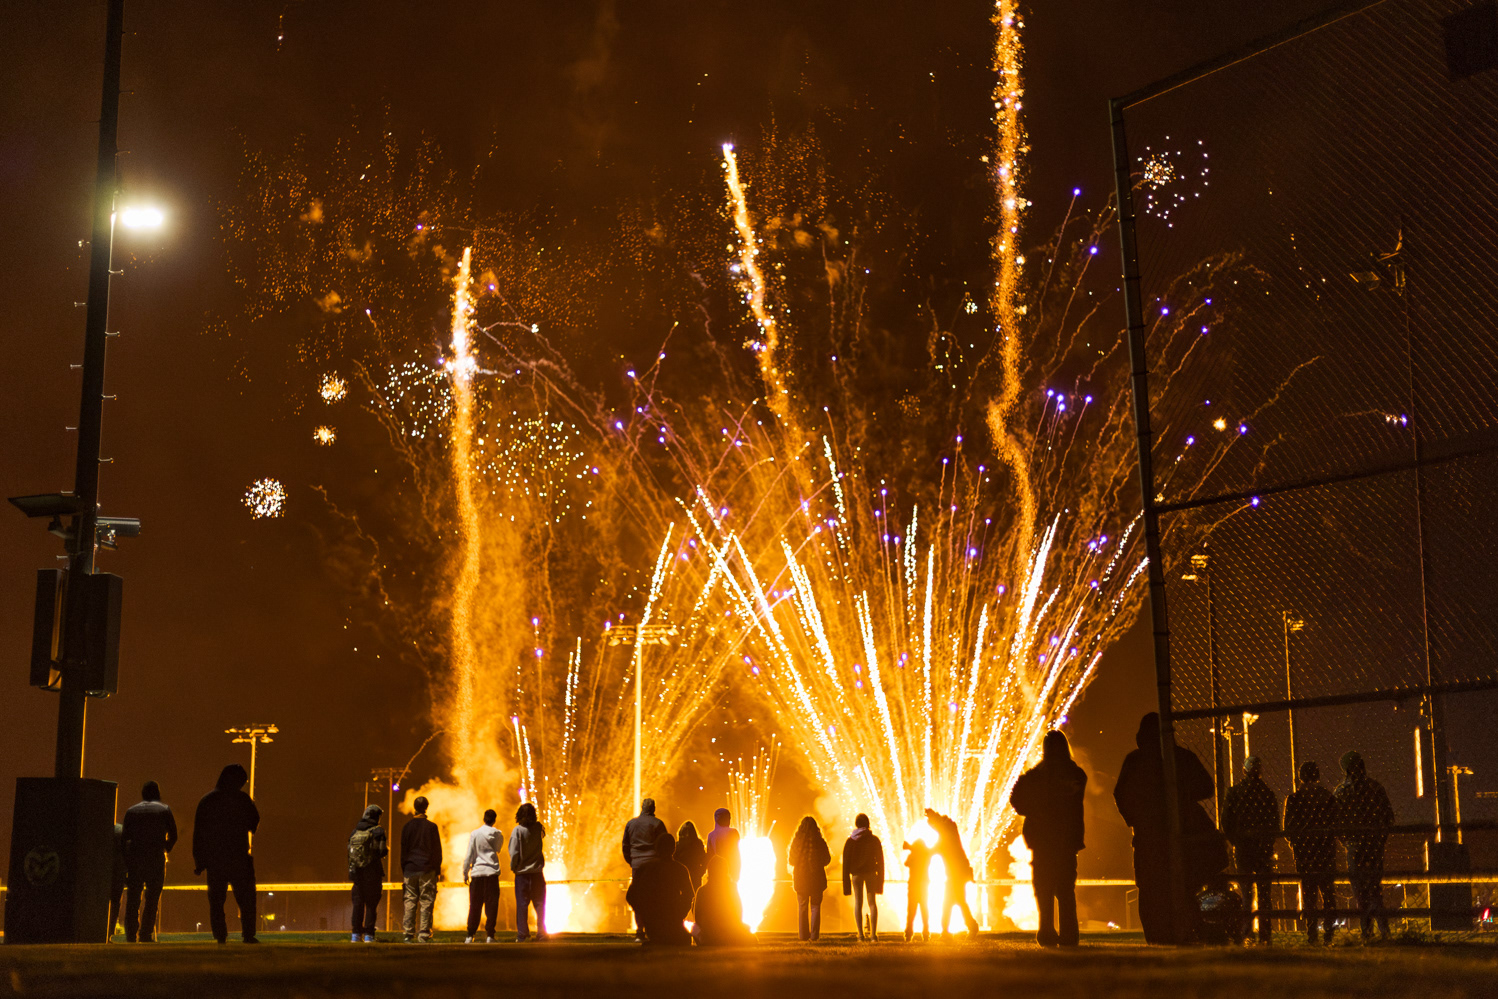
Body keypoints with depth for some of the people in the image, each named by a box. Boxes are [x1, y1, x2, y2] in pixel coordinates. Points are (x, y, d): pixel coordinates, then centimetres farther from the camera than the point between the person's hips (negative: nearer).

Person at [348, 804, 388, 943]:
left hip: (357, 872, 4)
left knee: (358, 903, 9)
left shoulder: (355, 831, 8)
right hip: (372, 872, -4)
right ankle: (368, 934, -2)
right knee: (371, 904, 1)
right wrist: (387, 848, 11)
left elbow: (349, 851, 8)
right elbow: (382, 852, -12)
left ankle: (356, 934, 7)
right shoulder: (378, 831, -7)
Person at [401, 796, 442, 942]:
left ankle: (409, 934, -1)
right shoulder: (432, 826, -2)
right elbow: (437, 850, 0)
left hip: (410, 870, 3)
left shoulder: (407, 827, 6)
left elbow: (403, 851, 11)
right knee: (426, 903, -2)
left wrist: (404, 872, 16)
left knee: (410, 903, 4)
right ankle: (424, 935, -7)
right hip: (427, 870, -3)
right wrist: (437, 871, 8)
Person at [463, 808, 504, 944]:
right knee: (491, 906, 3)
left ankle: (470, 936, 6)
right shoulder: (498, 834, 2)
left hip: (477, 873, 0)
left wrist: (465, 873, 6)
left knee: (474, 906, 6)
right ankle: (489, 935, -2)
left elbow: (469, 856, -1)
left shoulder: (474, 834, -2)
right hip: (492, 873, 0)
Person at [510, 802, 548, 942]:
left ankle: (522, 935, 2)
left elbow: (514, 852, -14)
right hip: (537, 872, 3)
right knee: (539, 904, 10)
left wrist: (513, 867, 0)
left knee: (522, 904, 3)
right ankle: (541, 933, 10)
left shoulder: (517, 830, -12)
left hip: (522, 872, -3)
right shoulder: (538, 828, -2)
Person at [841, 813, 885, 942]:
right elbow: (880, 860, -1)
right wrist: (881, 880, 6)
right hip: (871, 873, -1)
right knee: (872, 903, 5)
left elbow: (846, 862, -1)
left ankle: (860, 934, 1)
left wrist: (846, 882, 4)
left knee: (858, 902, 9)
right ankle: (873, 934, -6)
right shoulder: (874, 840, -2)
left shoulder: (850, 841, 0)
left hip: (856, 873, 1)